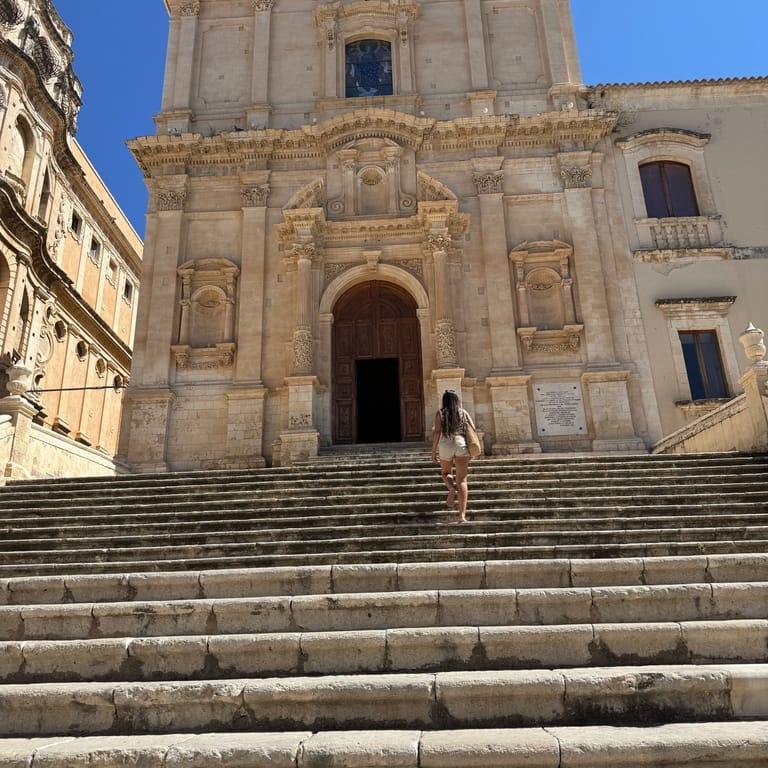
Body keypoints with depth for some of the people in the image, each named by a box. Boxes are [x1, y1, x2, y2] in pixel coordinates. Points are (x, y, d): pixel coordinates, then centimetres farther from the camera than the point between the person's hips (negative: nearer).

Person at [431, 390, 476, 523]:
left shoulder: (440, 413, 6)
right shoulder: (463, 412, 13)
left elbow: (437, 432, -4)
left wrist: (434, 450, 0)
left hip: (446, 445, -1)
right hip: (462, 444, 1)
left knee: (445, 472, 25)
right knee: (462, 480, 0)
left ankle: (452, 488, -10)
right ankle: (462, 515, -9)